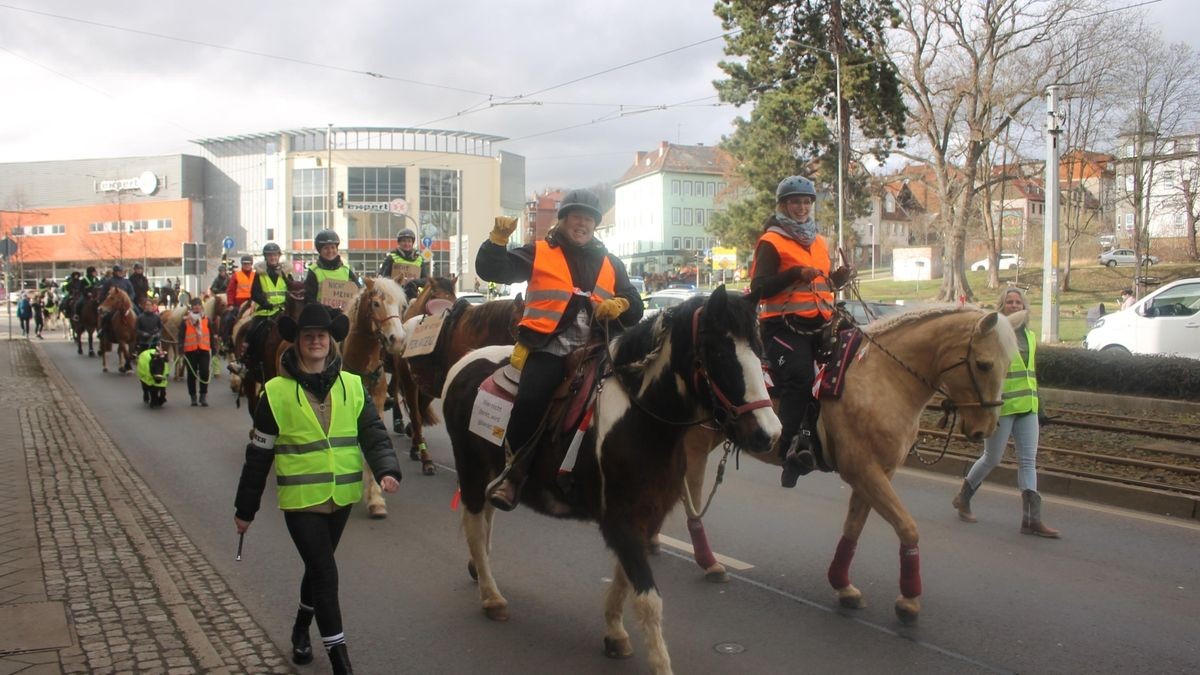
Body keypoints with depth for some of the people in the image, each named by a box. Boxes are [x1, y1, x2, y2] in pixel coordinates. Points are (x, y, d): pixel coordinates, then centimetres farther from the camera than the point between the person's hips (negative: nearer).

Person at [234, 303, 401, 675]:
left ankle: (301, 630, 45)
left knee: (318, 567, 20)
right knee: (325, 573, -6)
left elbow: (374, 433, -5)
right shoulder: (277, 392, -7)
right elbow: (259, 454, -2)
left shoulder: (353, 386, -1)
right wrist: (245, 508, 3)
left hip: (342, 497, 3)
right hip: (301, 500, -3)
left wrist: (387, 470, -25)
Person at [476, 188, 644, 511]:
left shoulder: (610, 264, 20)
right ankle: (513, 470, -9)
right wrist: (498, 238, -11)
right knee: (530, 402, -25)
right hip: (548, 348, -4)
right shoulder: (539, 253, 9)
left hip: (592, 351, 4)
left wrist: (620, 305, -2)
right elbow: (491, 270, 3)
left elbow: (634, 308, 20)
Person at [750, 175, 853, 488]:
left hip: (818, 325, 8)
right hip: (783, 326, -8)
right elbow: (759, 289, -11)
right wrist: (796, 273, -21)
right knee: (799, 379, -23)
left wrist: (837, 279, 10)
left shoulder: (819, 242, 21)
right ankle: (791, 448, -20)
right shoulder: (772, 242, -2)